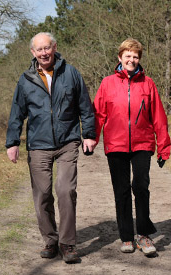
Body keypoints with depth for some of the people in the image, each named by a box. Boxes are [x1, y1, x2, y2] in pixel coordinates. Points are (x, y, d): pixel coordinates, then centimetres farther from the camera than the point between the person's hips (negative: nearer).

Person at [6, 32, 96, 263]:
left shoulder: (70, 73, 5)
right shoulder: (26, 80, 8)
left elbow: (85, 107, 10)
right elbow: (17, 114, 12)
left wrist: (89, 134, 6)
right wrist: (12, 142, 7)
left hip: (68, 144, -1)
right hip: (39, 146, 2)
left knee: (66, 190, -13)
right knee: (42, 195, 2)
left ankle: (67, 244, -1)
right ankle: (51, 241, 18)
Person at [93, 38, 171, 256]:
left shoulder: (147, 83, 6)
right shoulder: (108, 83, 6)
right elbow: (98, 114, 5)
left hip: (142, 145, 0)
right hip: (116, 146, 1)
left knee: (141, 186, -11)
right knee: (122, 191, 6)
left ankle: (143, 234, 7)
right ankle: (126, 237, 17)